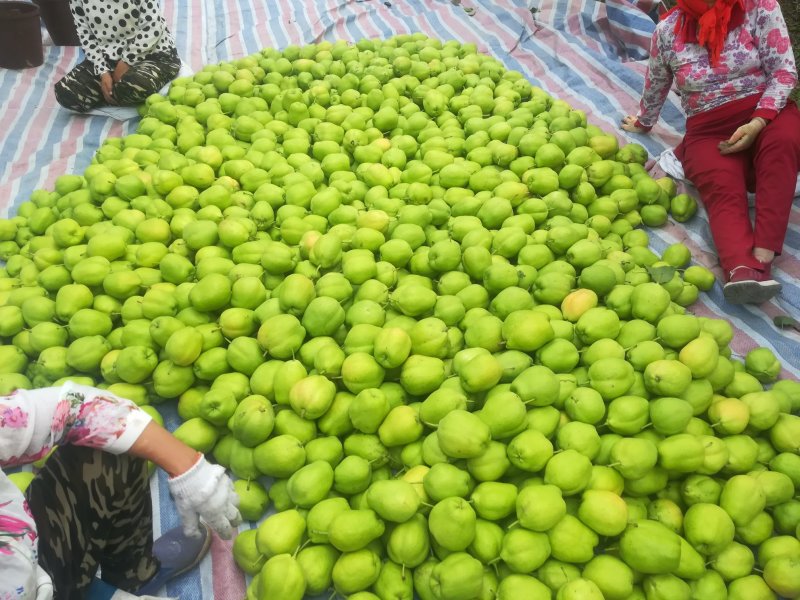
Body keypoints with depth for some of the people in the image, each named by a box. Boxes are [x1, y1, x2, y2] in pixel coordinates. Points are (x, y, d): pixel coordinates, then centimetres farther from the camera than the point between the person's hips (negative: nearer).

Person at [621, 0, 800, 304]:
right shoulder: (668, 31, 3)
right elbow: (655, 85, 21)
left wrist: (758, 122, -18)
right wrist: (643, 122, 36)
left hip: (765, 113, 0)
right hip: (708, 130, 0)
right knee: (721, 187, -32)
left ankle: (763, 257, -43)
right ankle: (741, 270, -56)